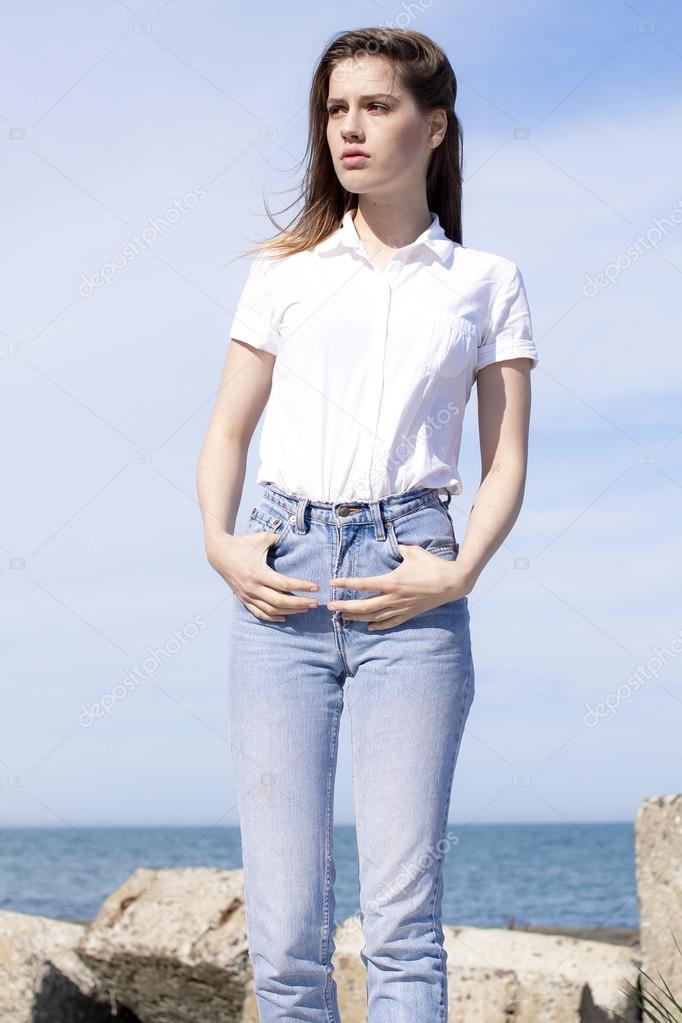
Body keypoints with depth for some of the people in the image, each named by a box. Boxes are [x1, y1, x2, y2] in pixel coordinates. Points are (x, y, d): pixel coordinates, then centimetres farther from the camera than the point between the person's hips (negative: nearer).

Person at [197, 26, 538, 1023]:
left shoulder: (487, 283, 12)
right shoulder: (285, 271, 15)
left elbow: (506, 462, 9)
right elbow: (228, 431, 15)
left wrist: (460, 572, -8)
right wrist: (219, 541, -4)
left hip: (409, 587, -1)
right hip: (281, 581, 2)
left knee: (402, 918, -6)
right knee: (283, 928, -2)